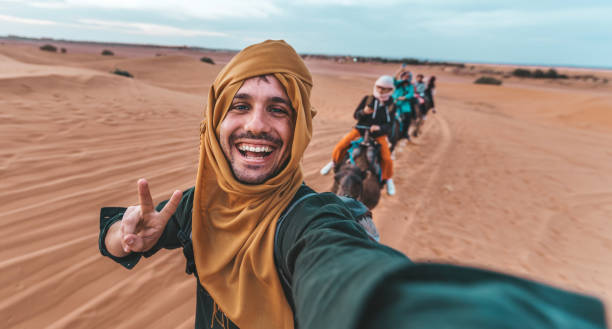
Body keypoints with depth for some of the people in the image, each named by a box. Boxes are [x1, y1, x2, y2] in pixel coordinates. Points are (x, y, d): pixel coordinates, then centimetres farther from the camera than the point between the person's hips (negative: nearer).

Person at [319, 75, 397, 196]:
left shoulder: (391, 105, 2)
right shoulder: (367, 99, 1)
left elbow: (389, 124, -2)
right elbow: (356, 115, 0)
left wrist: (380, 127, -24)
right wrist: (364, 111, -23)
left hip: (379, 133, 0)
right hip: (361, 128, 1)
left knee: (387, 158, -17)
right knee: (341, 145, -16)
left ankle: (388, 179, 10)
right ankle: (334, 162, 15)